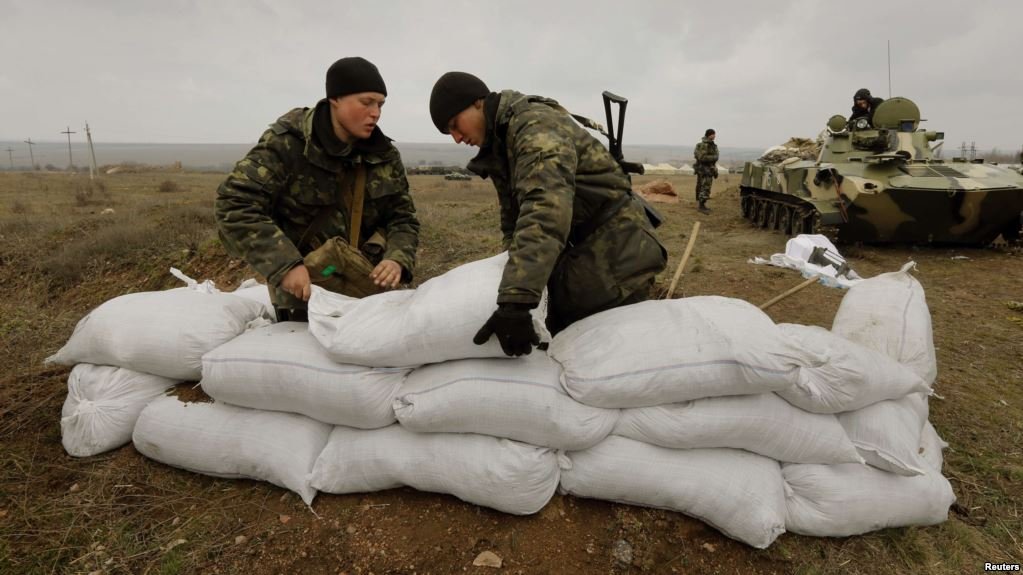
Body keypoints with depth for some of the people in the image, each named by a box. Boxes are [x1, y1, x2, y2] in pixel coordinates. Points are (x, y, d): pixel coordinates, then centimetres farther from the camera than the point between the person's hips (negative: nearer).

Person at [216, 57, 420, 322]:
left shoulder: (384, 154, -2)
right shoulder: (287, 142, -15)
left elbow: (403, 217, 1)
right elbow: (235, 205, -20)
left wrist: (398, 260, -20)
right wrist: (284, 264, -31)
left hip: (368, 285, 4)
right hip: (304, 289, -3)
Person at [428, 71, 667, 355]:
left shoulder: (535, 125, -19)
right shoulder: (501, 144, 12)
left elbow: (547, 209, -37)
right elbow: (515, 217, 13)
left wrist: (515, 301, -45)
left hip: (612, 258, -9)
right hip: (573, 260, 9)